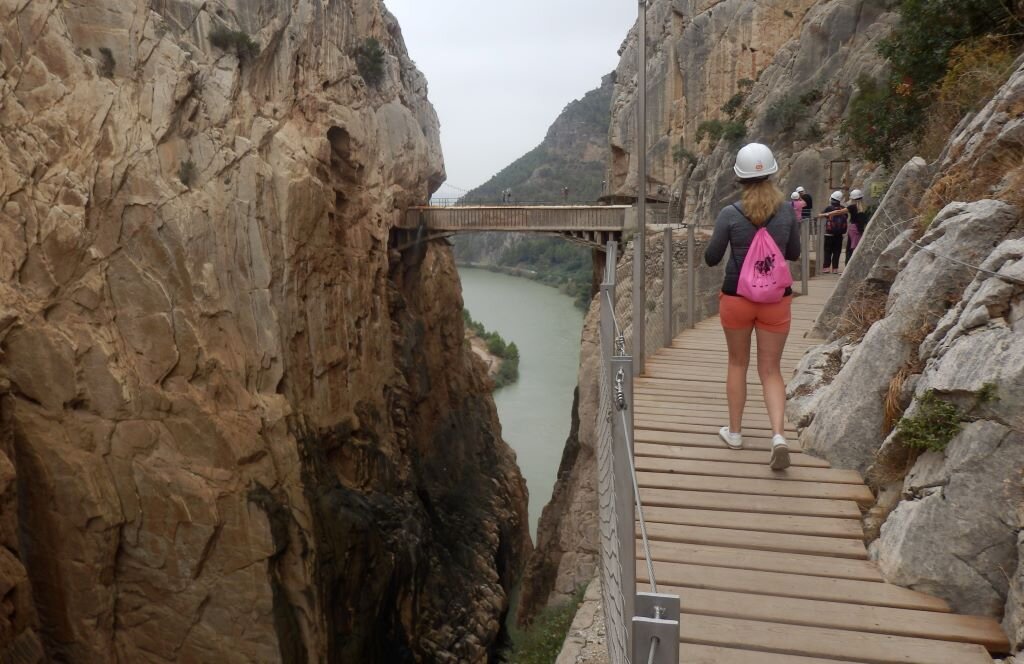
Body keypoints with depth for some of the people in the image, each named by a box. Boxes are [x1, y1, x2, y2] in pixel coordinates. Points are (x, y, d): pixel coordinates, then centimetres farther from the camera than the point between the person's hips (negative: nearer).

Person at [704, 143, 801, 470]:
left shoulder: (730, 214, -11)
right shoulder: (786, 210, -3)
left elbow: (711, 259, -4)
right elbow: (794, 253, 8)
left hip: (737, 297, -1)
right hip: (776, 299, 1)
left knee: (737, 364, 16)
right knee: (771, 370, 9)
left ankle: (734, 431, 25)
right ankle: (778, 434, -8)